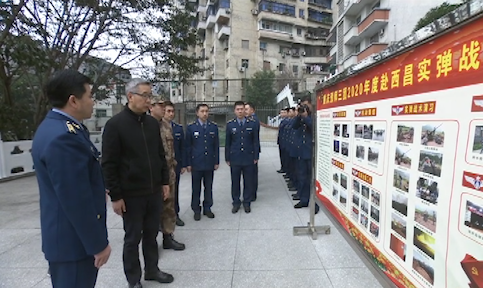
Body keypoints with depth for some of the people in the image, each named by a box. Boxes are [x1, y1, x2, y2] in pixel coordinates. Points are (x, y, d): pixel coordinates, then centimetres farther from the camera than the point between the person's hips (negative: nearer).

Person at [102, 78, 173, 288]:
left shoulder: (152, 123, 6)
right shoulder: (115, 124, -10)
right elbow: (109, 164, -10)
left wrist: (165, 182, 9)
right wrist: (115, 196, -11)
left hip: (154, 191, 5)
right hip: (131, 194, -4)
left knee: (151, 234, 17)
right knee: (133, 238, 11)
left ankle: (152, 270, 37)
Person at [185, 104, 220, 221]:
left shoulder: (214, 126, 5)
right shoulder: (191, 127, -1)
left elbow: (216, 145, 7)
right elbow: (187, 147, 0)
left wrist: (217, 161, 4)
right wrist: (188, 163, -3)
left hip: (210, 163, 2)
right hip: (196, 164, -2)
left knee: (209, 187, 11)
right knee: (196, 188, 8)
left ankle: (207, 208, 27)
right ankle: (196, 210, 23)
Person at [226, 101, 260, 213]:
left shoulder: (253, 123, 0)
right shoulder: (230, 124, 2)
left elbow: (256, 141, 3)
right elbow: (227, 143, 5)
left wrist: (256, 157, 1)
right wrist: (227, 158, 4)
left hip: (249, 159, 0)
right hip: (235, 159, 1)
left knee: (249, 182, 8)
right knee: (235, 182, 9)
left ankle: (247, 202, 25)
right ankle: (236, 202, 25)